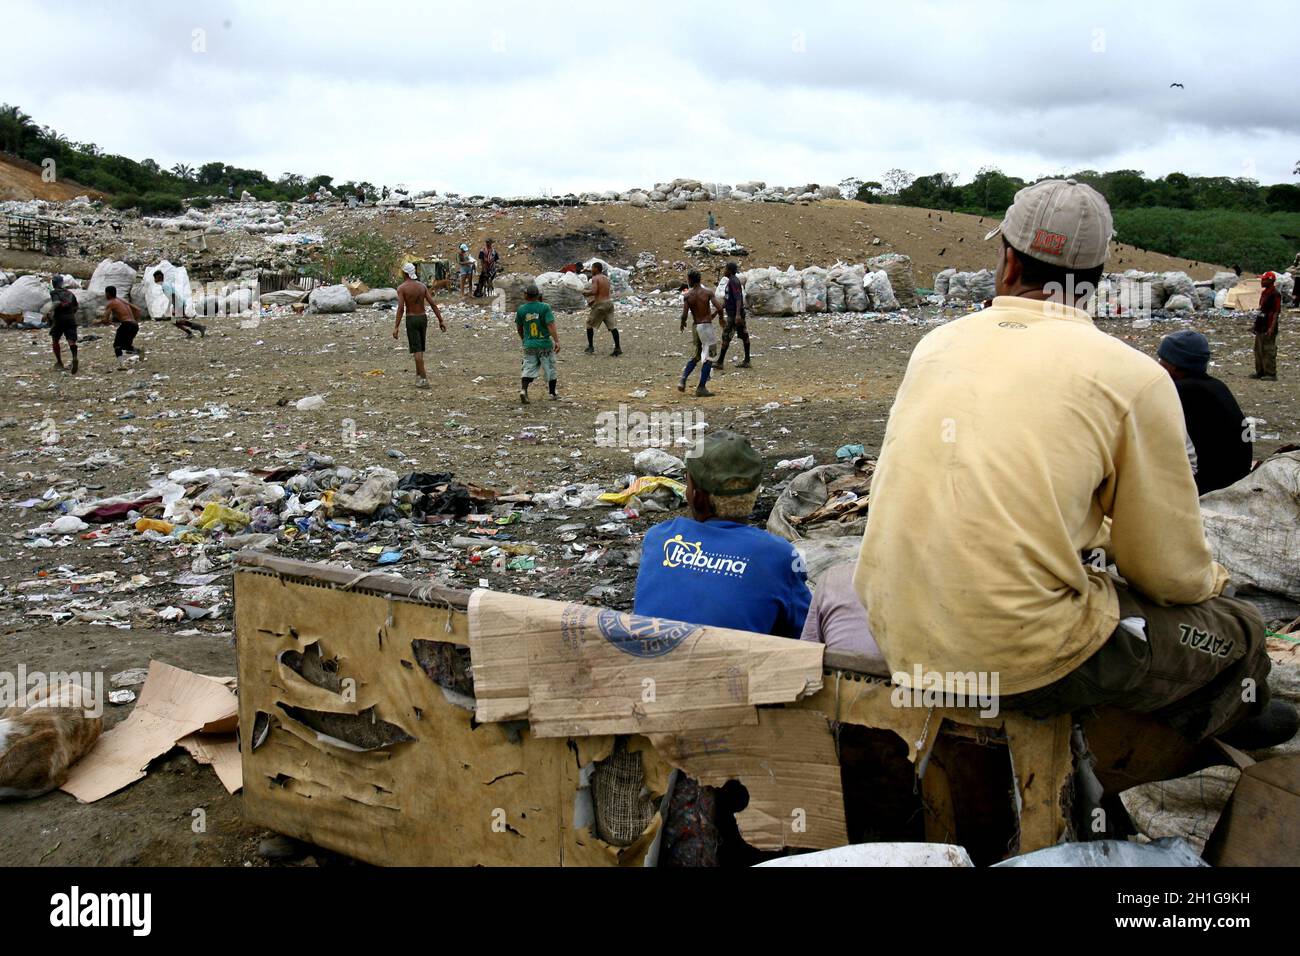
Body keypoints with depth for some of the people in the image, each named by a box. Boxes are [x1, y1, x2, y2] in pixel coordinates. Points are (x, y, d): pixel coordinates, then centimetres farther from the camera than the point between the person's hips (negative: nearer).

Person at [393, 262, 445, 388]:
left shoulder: (402, 288, -10)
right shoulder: (422, 286, 4)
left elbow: (401, 308, -17)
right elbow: (433, 304, 0)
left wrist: (396, 327, -16)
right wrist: (441, 320, 3)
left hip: (411, 320, -5)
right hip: (423, 318, 5)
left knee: (417, 350, -5)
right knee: (420, 348, 19)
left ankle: (424, 379, -10)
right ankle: (418, 374, 30)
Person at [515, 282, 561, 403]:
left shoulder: (521, 309, -1)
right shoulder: (544, 307, -10)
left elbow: (519, 328, 11)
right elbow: (550, 325, -18)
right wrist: (556, 341, -19)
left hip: (529, 344, 2)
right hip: (545, 343, -2)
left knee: (528, 368, 6)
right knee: (550, 369, 13)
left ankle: (523, 389, -18)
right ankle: (552, 394, 22)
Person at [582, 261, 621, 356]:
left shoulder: (595, 278, -9)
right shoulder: (606, 278, 15)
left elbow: (594, 291, -21)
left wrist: (586, 292, -2)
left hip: (600, 305, -7)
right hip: (609, 302, 7)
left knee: (590, 324, 10)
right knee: (612, 326, 3)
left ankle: (591, 347, 12)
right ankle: (618, 348, -2)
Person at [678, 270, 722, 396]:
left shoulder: (687, 295, -3)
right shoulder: (708, 292, -7)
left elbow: (684, 315, -8)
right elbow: (718, 309, -14)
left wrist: (682, 324, 14)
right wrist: (720, 316, 8)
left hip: (695, 327, 4)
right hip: (707, 326, -4)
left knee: (696, 356, 22)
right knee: (708, 357, 2)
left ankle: (682, 381, 11)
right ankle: (701, 388, -1)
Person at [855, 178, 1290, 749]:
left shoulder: (937, 343, 6)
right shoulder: (1135, 377, -8)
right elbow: (1170, 572, -2)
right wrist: (1210, 579, 22)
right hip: (1025, 663, -6)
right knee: (1239, 631, 18)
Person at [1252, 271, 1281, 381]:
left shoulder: (1275, 294, -14)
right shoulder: (1264, 292, 14)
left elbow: (1277, 312, -17)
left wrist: (1272, 328, -22)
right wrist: (1257, 324, 21)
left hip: (1268, 328, -10)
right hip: (1261, 327, 10)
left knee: (1269, 351, -6)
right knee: (1258, 350, 15)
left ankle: (1271, 374, -1)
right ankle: (1261, 372, 24)